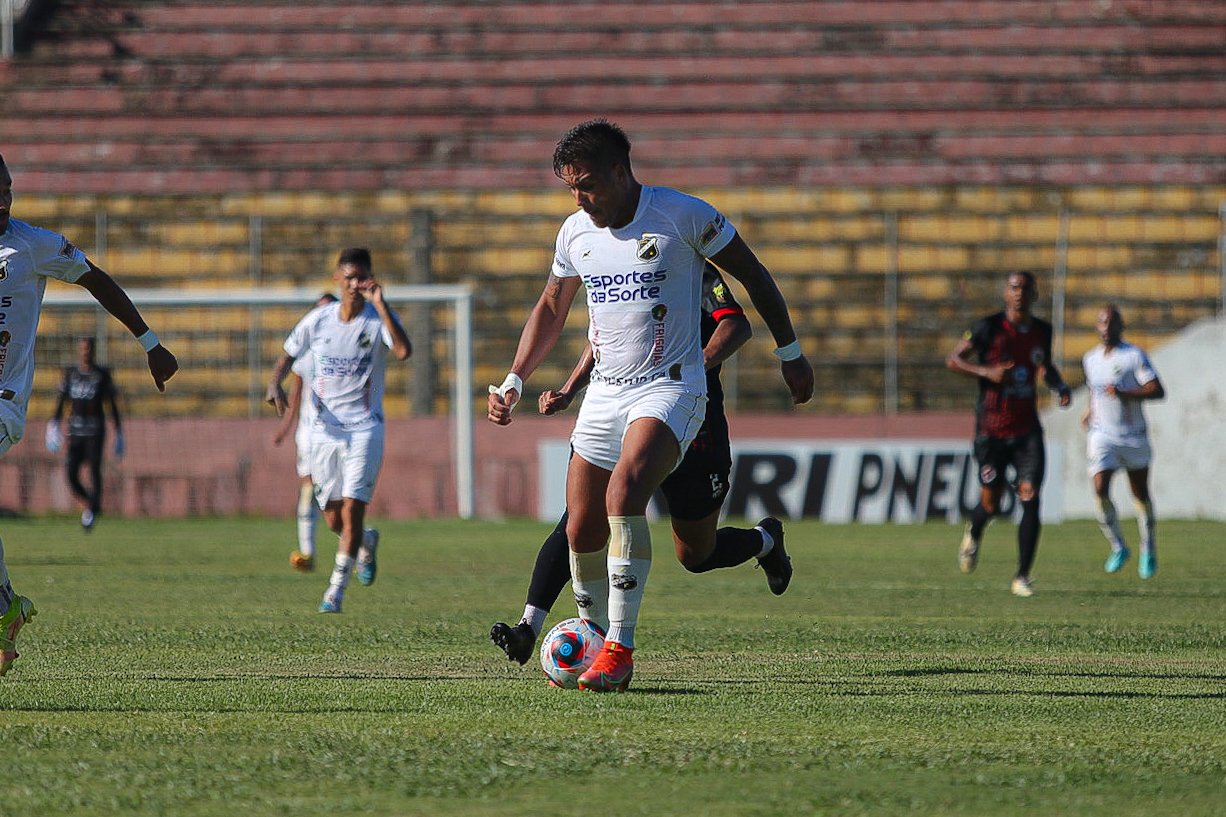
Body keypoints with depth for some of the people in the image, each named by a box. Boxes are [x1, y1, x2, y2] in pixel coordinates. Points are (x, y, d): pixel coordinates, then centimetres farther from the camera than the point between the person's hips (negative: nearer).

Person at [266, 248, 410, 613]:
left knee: (352, 508, -13)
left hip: (365, 429, -3)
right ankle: (367, 541, 38)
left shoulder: (379, 318, -5)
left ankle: (336, 590, -4)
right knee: (334, 518, 4)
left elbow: (403, 351, -25)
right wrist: (275, 384, -8)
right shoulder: (318, 319, 2)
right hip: (324, 429, 3)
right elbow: (287, 355, 13)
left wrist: (380, 305, -28)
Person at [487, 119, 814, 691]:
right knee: (582, 531, 2)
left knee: (624, 493, -29)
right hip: (604, 392, 6)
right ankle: (595, 642, 24)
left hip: (669, 387, -6)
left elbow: (752, 274, 0)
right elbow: (550, 311, 21)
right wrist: (514, 381, 12)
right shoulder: (575, 232, 6)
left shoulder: (683, 216, -11)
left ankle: (620, 648, -26)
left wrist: (789, 352, 4)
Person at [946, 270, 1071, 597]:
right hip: (991, 431, -3)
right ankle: (973, 534, 42)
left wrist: (1060, 386, 5)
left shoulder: (1042, 331, 6)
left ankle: (1022, 576, -6)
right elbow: (953, 359, -4)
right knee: (990, 504, 4)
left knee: (1030, 498, -12)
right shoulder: (988, 327, -7)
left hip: (1027, 429, 3)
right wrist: (986, 372, -20)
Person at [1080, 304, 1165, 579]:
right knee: (1100, 491, -16)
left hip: (1134, 437, -3)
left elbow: (1157, 391, -17)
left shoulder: (1134, 355, -10)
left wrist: (1123, 394, -27)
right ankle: (1118, 548, 0)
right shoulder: (1090, 359, 8)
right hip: (1102, 435, 3)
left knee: (1140, 495, 9)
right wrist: (1091, 410, 12)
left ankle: (1148, 550, 28)